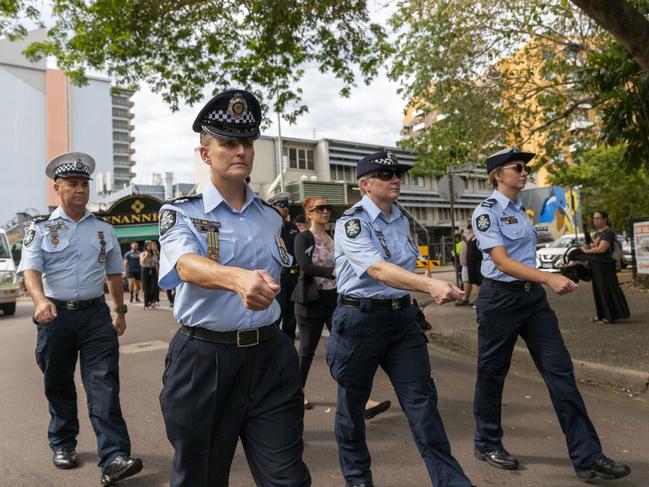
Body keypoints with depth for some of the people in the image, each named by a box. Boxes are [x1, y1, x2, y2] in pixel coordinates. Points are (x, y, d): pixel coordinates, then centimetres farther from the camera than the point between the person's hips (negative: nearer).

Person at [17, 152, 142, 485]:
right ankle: (63, 445, 34)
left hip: (96, 314, 1)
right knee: (58, 385, 13)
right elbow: (31, 270, -12)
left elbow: (114, 274, 17)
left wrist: (120, 311, 19)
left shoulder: (104, 230, 10)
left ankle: (114, 458, -9)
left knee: (104, 383, -7)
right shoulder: (40, 228, 2)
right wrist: (40, 300, -31)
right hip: (56, 315, 0)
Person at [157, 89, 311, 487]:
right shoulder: (180, 213, -5)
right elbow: (187, 264, -27)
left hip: (270, 357, 3)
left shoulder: (272, 216, 7)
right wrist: (238, 279, -46)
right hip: (203, 360, -2)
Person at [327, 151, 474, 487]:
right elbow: (378, 269, -31)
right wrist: (430, 285, -43)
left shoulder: (400, 219, 8)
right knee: (352, 401, 11)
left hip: (401, 315, 6)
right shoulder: (352, 221, -15)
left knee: (421, 398, 2)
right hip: (360, 318, -5)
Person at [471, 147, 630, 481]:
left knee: (560, 370, 2)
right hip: (500, 298, -7)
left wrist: (543, 284, 22)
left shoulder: (521, 209, 13)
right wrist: (549, 278, -30)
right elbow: (501, 261, -21)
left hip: (533, 296, 7)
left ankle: (587, 457, 9)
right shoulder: (486, 211, -11)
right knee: (492, 373, 7)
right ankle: (487, 445, 25)